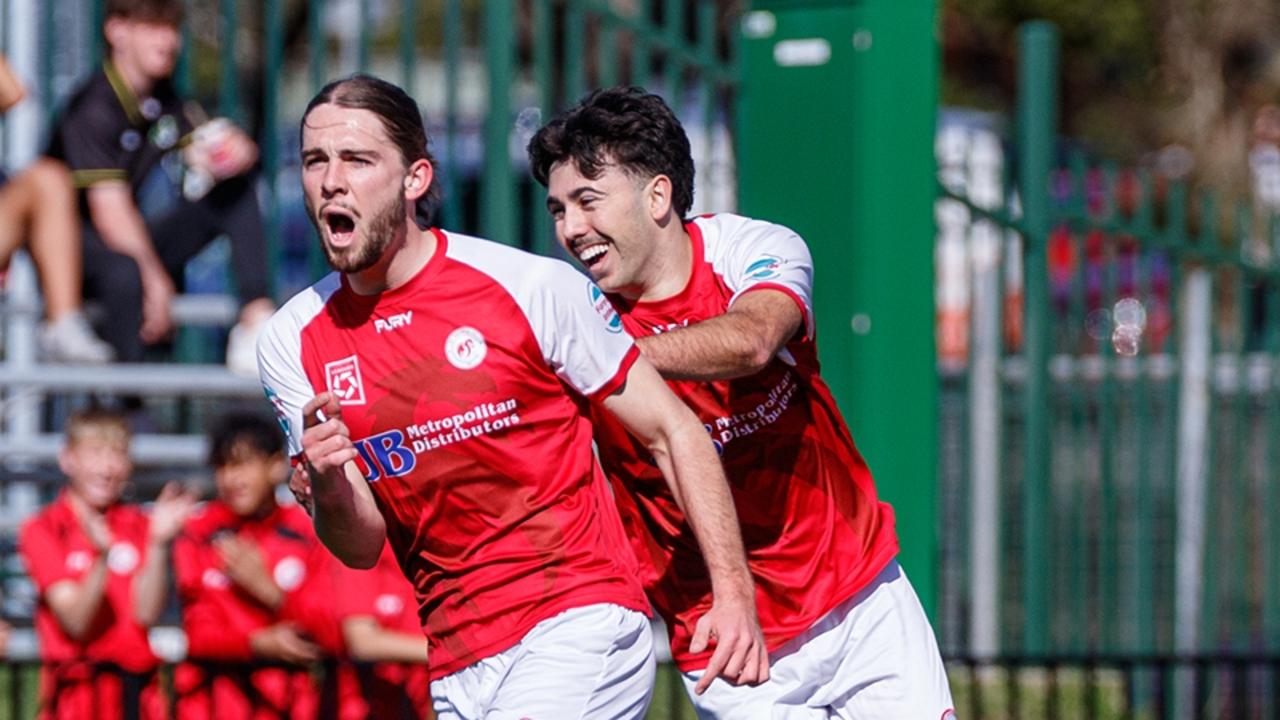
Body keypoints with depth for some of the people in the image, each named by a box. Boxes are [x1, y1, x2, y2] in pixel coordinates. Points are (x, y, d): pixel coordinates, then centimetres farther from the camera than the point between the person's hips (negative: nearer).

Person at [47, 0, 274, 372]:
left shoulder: (163, 101, 7)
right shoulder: (95, 108, -17)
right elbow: (110, 210, -24)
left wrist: (237, 152, -20)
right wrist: (155, 281, -26)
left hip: (131, 242, 8)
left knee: (234, 188, -1)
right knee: (124, 272, -42)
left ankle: (256, 317, -16)